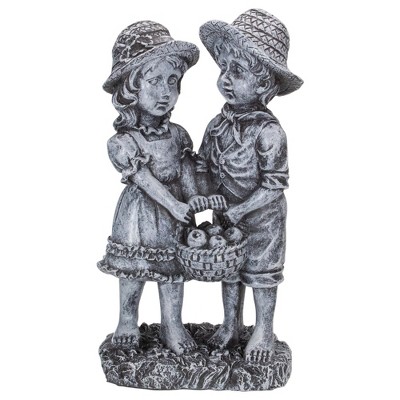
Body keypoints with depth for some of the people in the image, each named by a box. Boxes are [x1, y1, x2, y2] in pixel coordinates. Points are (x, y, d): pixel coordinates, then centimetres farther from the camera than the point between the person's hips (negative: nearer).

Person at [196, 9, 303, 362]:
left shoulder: (267, 130, -23)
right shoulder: (218, 124, -3)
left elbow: (274, 184, -23)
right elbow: (202, 165, 5)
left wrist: (238, 210, -23)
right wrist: (210, 194, -13)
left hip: (261, 217, -6)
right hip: (227, 216, 6)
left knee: (261, 273, 11)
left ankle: (264, 332, 30)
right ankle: (231, 325, 38)